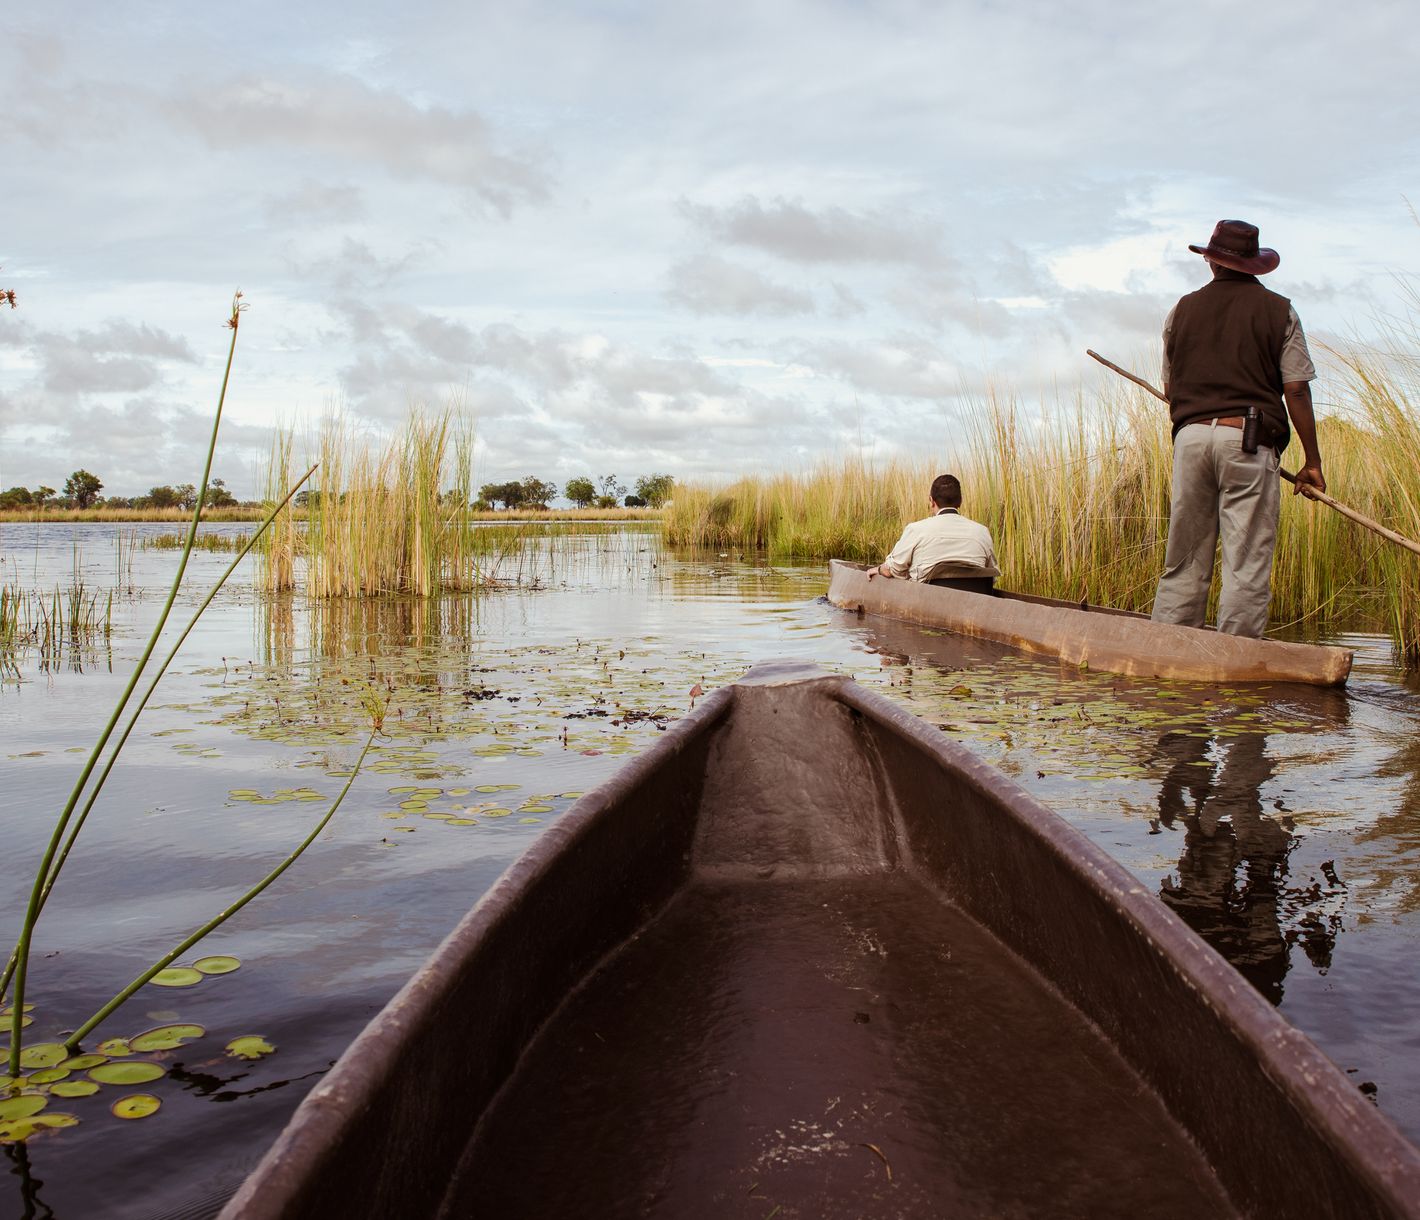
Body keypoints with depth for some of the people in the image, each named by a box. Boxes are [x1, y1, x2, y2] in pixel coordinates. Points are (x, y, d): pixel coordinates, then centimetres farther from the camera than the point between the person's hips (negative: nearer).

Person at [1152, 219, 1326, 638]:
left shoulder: (1182, 311, 13)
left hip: (1190, 436, 3)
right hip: (1250, 442, -3)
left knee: (1183, 561, 7)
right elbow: (1296, 390, -1)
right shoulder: (1278, 311, 5)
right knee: (1246, 565, -2)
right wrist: (1312, 461, 4)